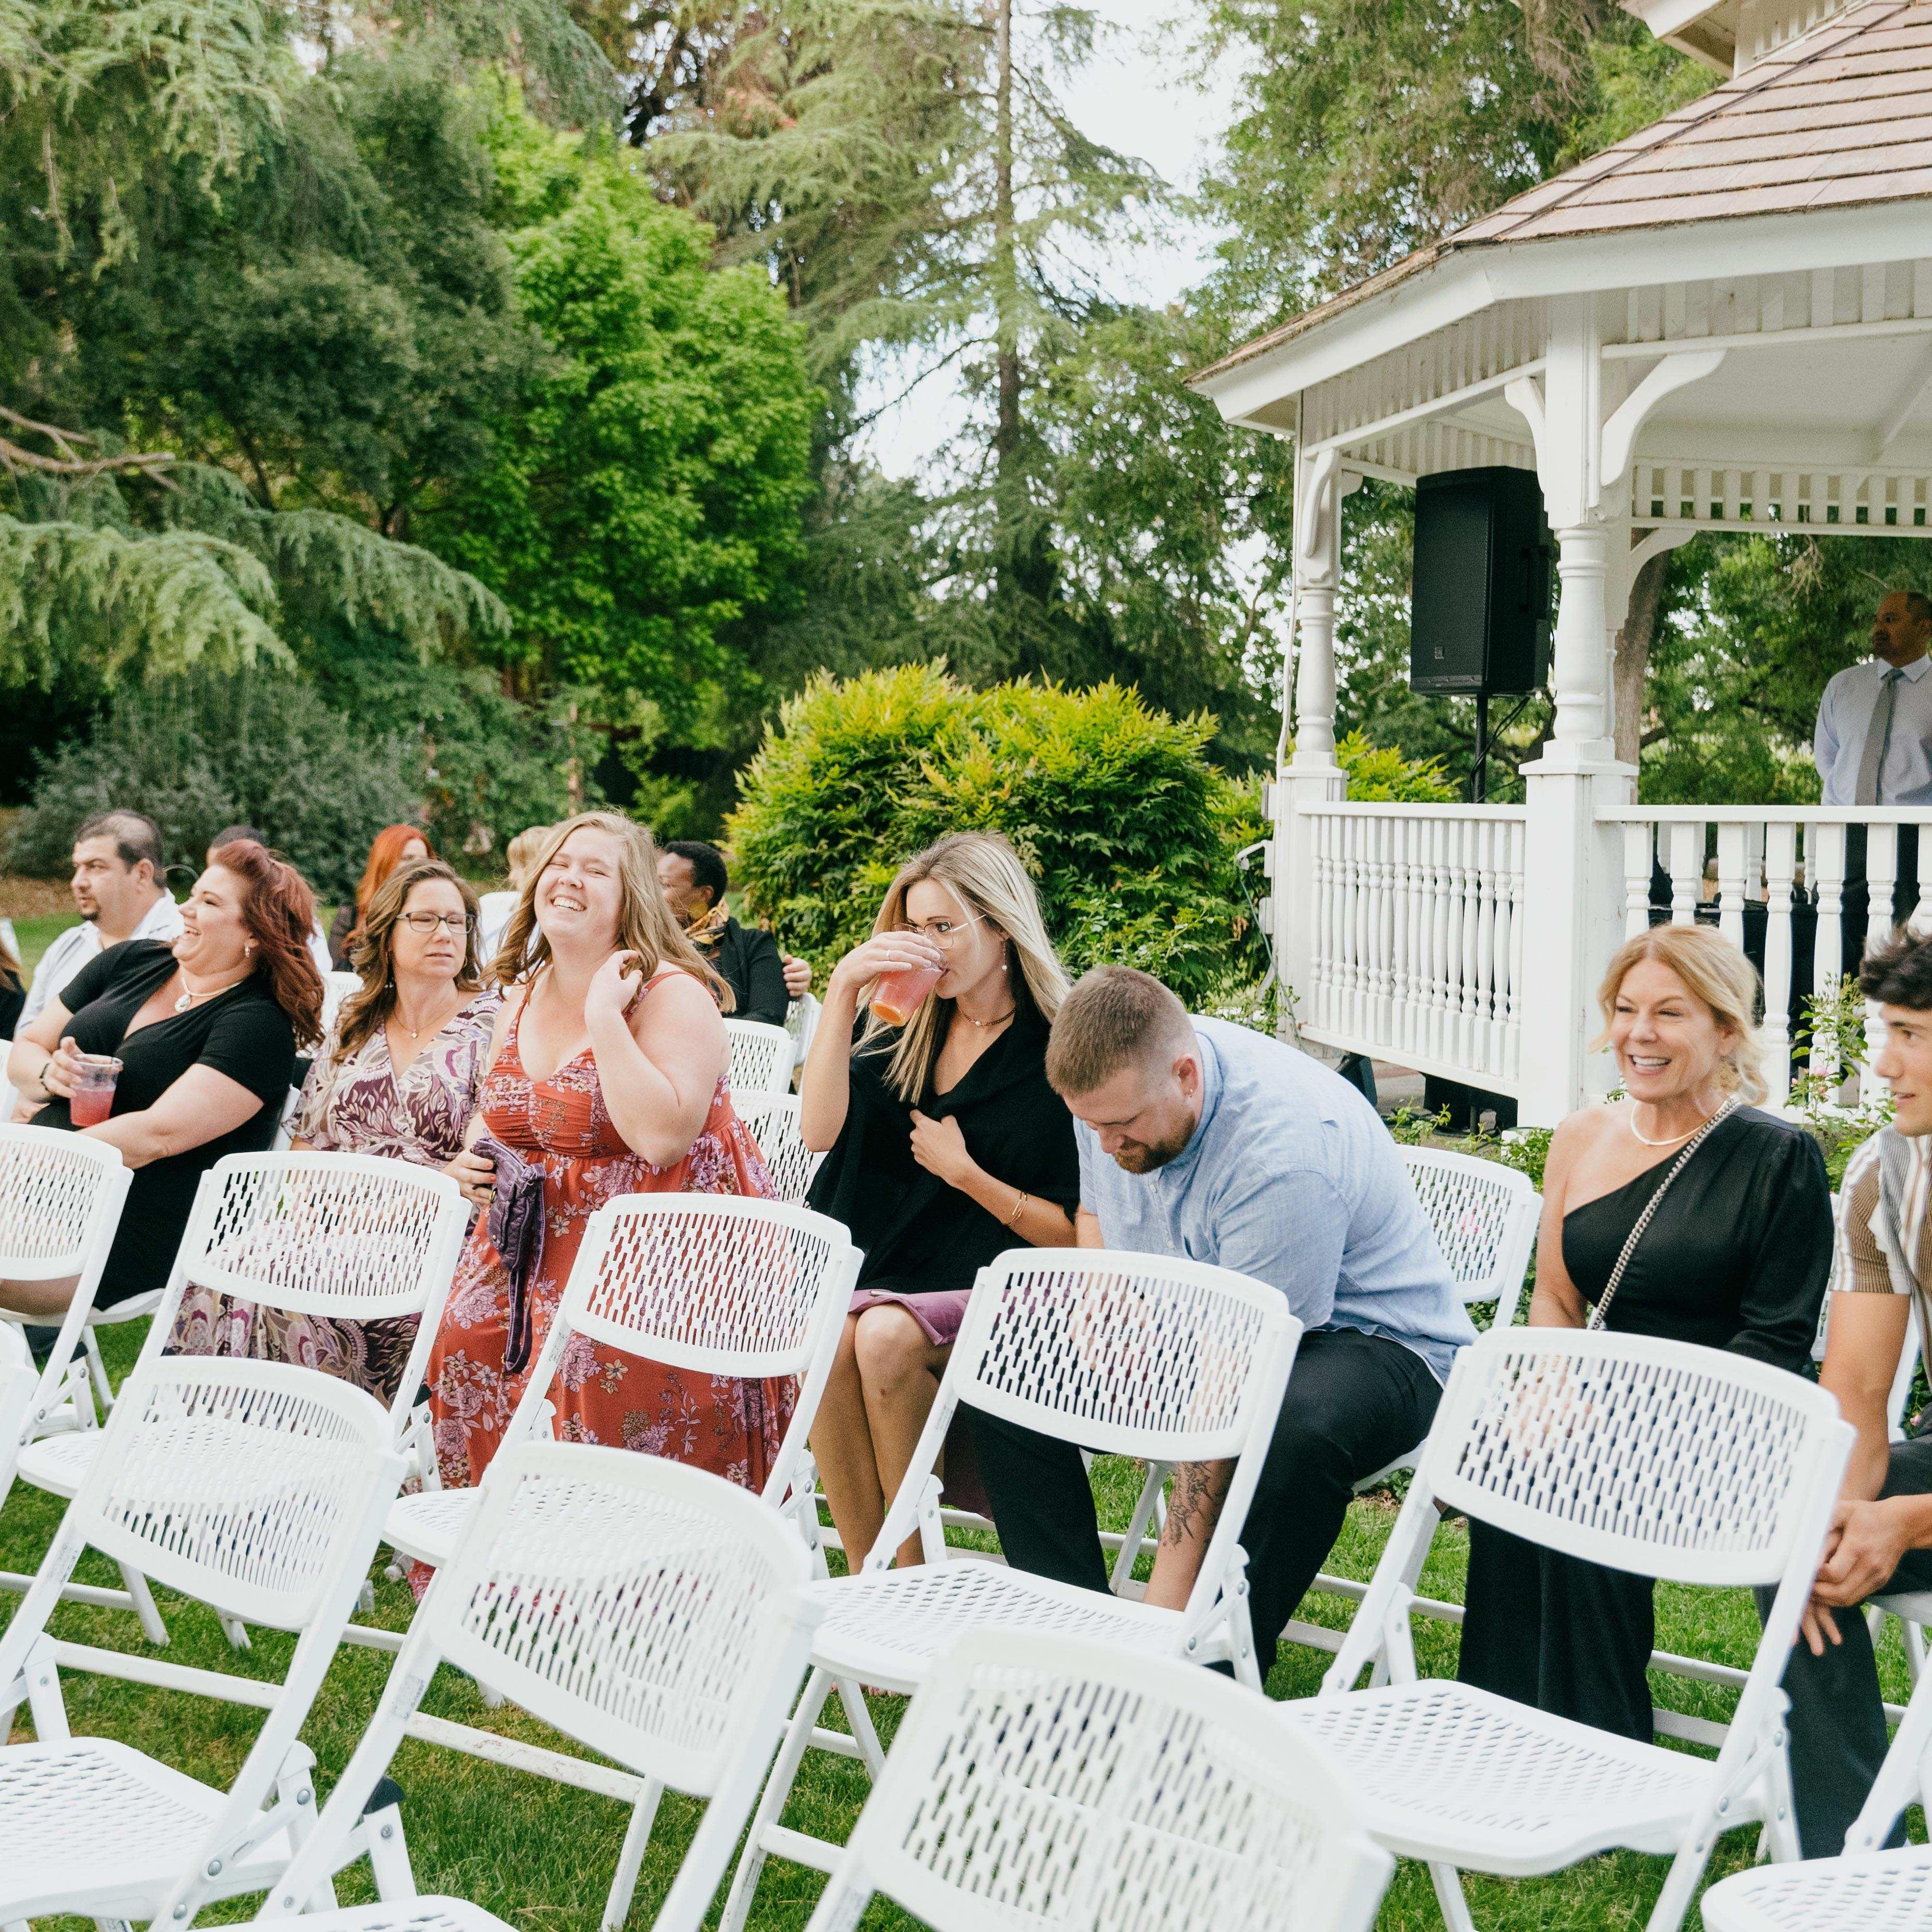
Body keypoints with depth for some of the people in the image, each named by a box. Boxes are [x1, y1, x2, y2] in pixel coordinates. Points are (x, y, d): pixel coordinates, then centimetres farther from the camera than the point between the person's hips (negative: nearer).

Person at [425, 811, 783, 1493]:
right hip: (537, 1237, 8)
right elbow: (493, 1110, 28)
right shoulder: (521, 996, 10)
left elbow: (661, 1137, -28)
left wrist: (604, 1015, -24)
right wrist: (475, 1155, 5)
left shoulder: (672, 995, -13)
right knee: (468, 1337, -9)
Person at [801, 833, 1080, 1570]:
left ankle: (916, 1577, -19)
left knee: (887, 1335, -33)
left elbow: (1076, 1236, -3)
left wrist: (966, 1173, -12)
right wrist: (843, 991, -8)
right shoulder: (903, 1030, 12)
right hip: (894, 1272, 4)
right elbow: (819, 1129, -4)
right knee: (821, 1341, -28)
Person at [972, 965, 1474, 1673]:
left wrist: (1170, 1592, -33)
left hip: (1372, 1342, -7)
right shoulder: (1112, 1085, -10)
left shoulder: (1284, 1152, -34)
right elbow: (1095, 1214, 15)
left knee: (1299, 1430, -41)